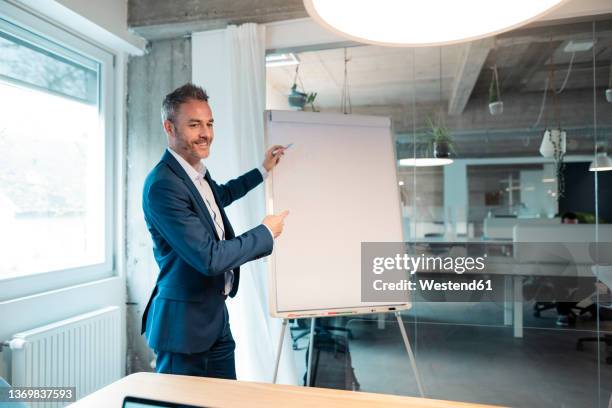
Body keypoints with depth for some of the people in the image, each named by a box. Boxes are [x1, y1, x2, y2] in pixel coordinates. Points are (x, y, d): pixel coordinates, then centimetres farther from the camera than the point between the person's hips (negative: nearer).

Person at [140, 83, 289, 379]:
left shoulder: (197, 171, 4)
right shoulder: (163, 185, -24)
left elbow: (219, 196, 28)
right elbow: (210, 258, -27)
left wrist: (263, 170, 29)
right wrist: (267, 232, -14)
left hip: (216, 317, 8)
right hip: (185, 325, -8)